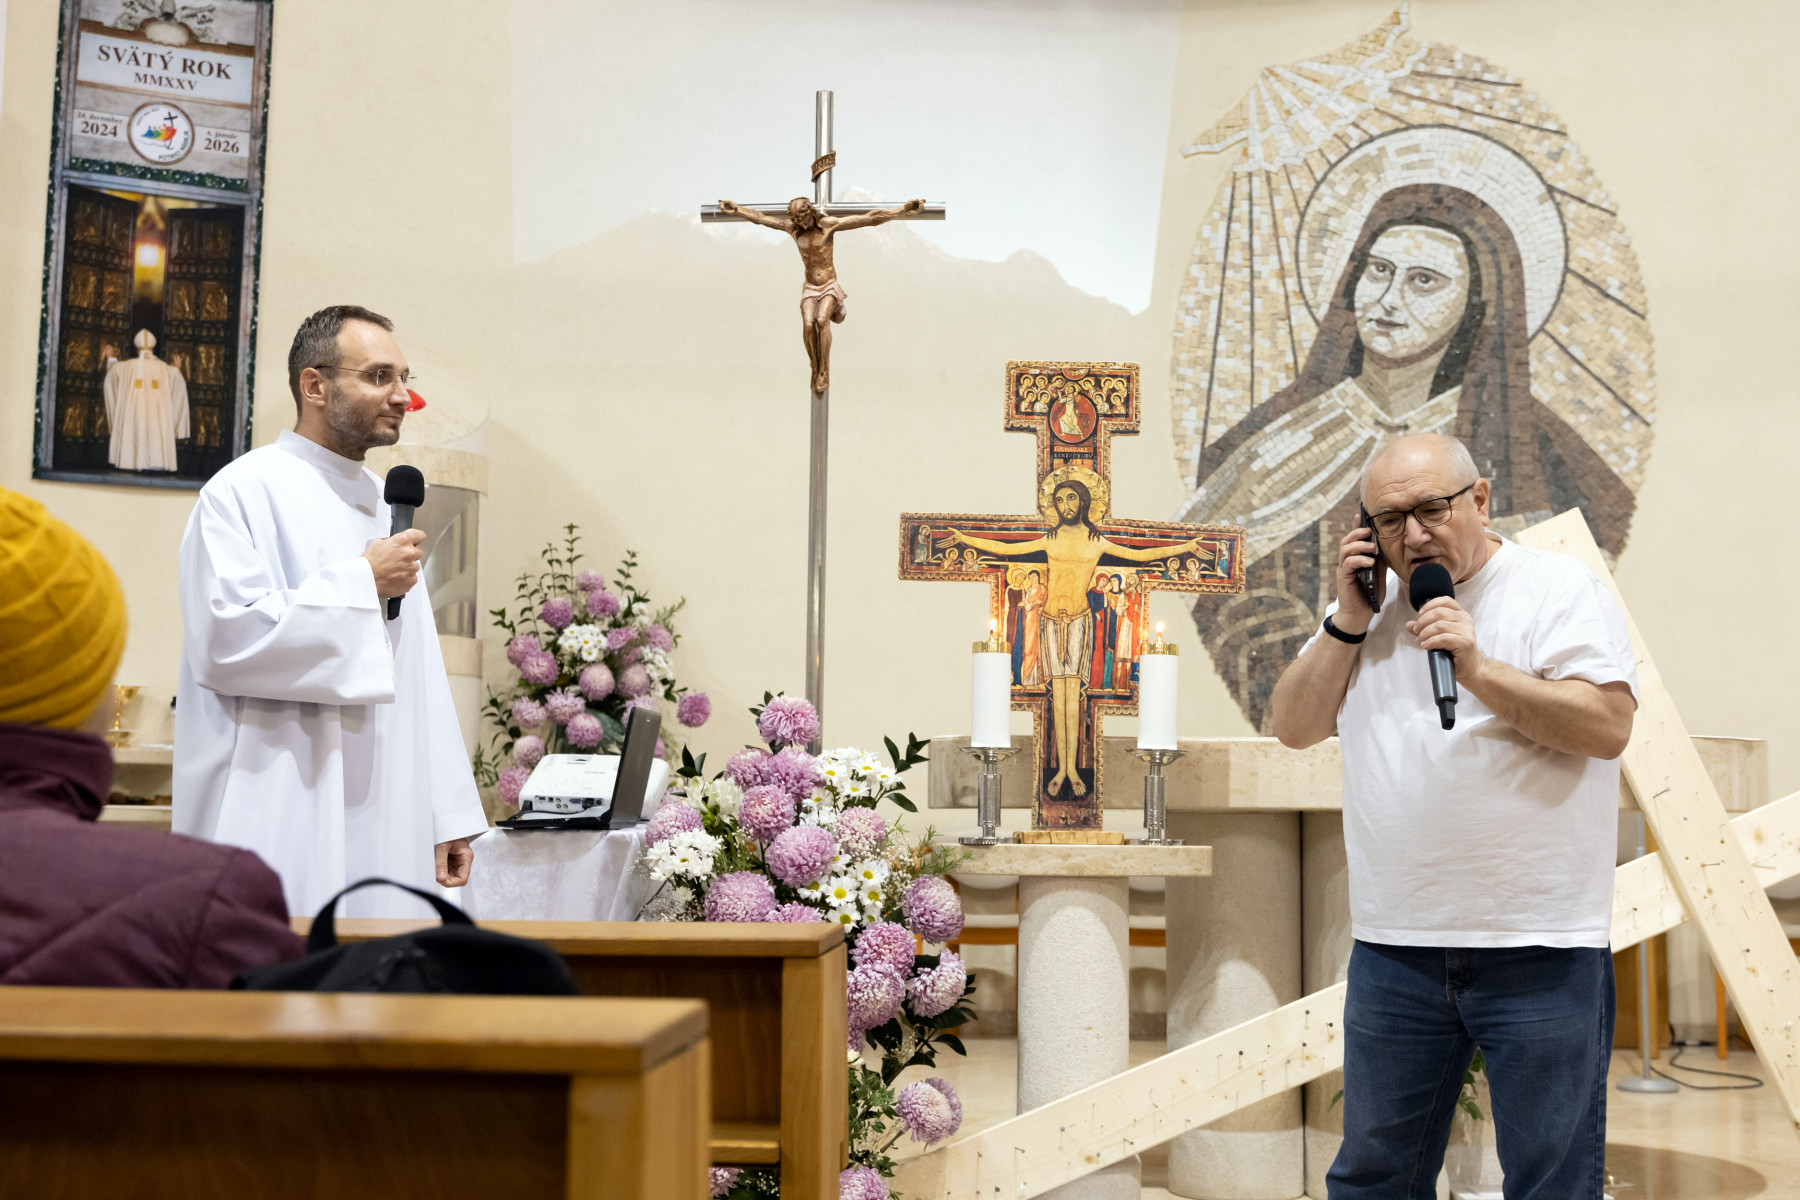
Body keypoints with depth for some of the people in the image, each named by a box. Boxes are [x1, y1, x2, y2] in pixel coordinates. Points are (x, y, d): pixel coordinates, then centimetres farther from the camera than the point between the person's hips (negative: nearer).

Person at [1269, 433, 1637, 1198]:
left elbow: (1608, 725, -13)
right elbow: (1294, 727, 10)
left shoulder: (1558, 588, -3)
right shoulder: (1369, 605, 14)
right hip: (1393, 943, 5)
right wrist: (1347, 624, -2)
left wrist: (1478, 670, -21)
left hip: (1538, 945, -5)